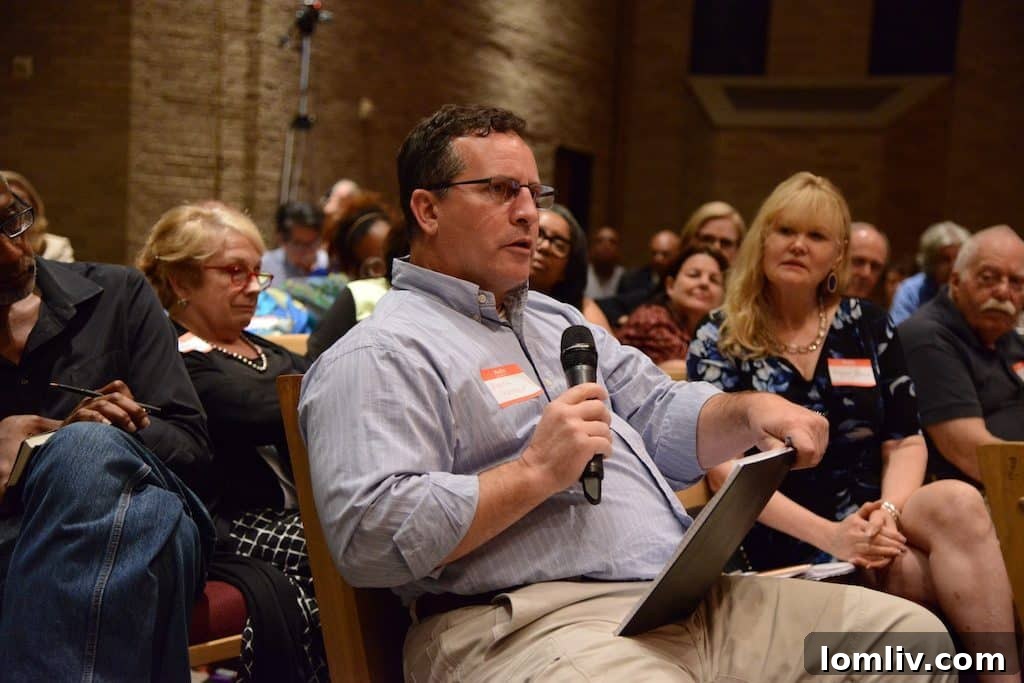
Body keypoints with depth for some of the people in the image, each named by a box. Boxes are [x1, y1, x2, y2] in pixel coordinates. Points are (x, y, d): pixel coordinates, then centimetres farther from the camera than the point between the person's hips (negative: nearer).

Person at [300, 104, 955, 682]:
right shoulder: (380, 354, -4)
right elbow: (368, 536, -16)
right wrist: (535, 473, -17)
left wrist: (748, 411, 1)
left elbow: (663, 420, 23)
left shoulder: (558, 321, 25)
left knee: (911, 629, 5)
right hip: (530, 624, -9)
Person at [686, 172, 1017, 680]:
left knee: (960, 502, -30)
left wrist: (888, 513, -15)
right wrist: (829, 535, -21)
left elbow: (905, 442, 8)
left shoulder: (867, 325, 11)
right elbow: (725, 468, -9)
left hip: (869, 522, 4)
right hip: (788, 542, -4)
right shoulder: (718, 343, 0)